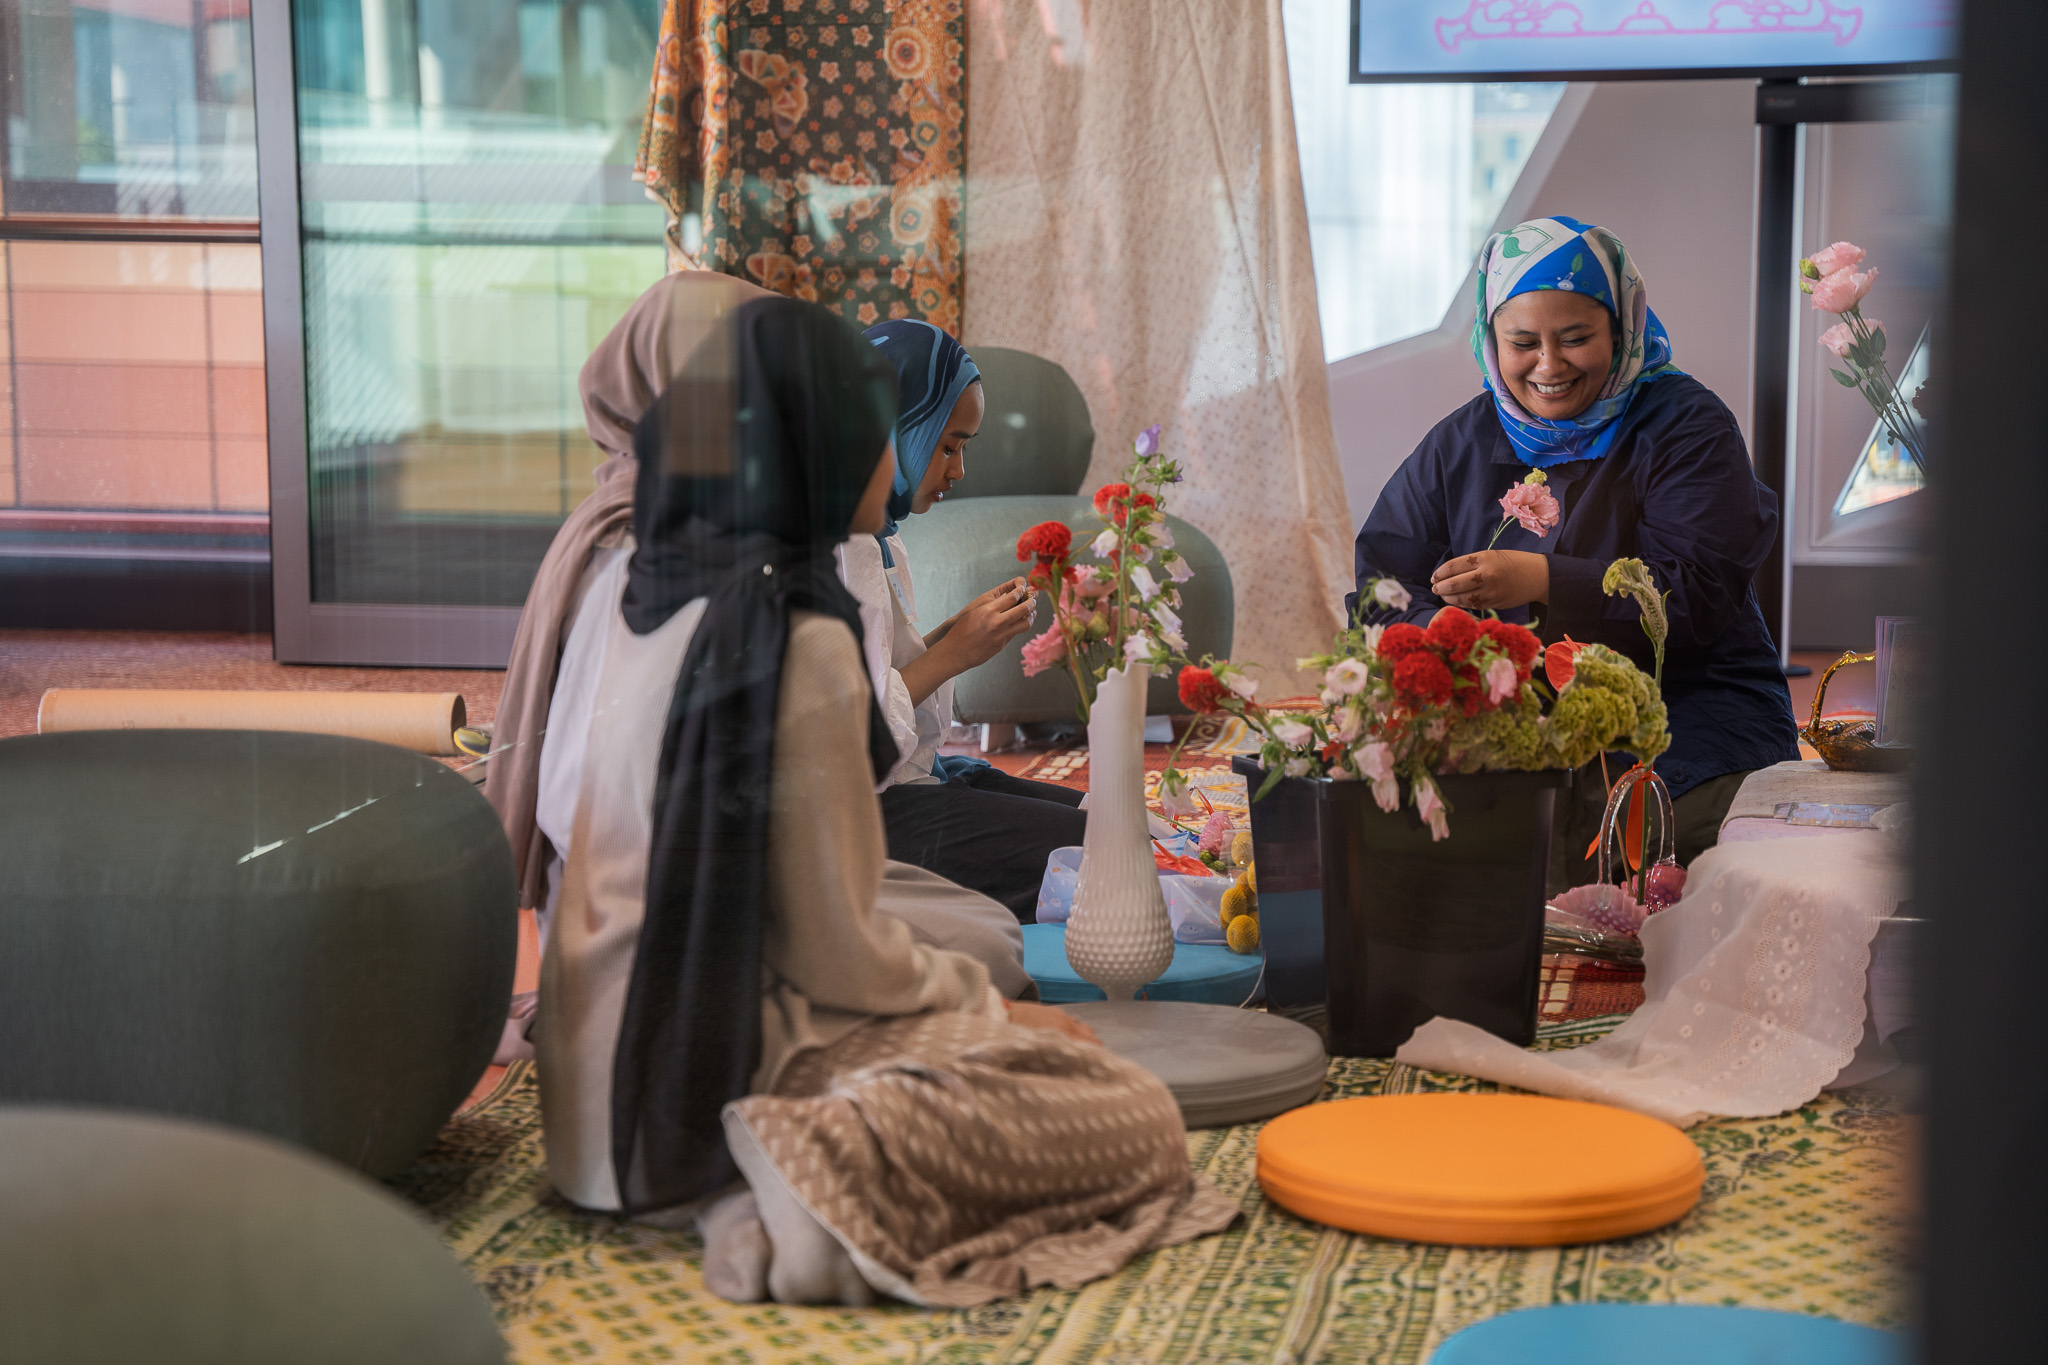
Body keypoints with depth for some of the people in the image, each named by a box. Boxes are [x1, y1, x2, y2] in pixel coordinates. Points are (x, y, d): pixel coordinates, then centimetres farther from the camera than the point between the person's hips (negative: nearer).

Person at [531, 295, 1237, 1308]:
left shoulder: (624, 589, 5)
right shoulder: (797, 645, -19)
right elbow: (833, 952, -16)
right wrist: (993, 1006, 4)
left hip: (605, 1066, 9)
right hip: (726, 1065, -9)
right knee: (1133, 1121, -6)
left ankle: (776, 1176, 1)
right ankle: (838, 1164, -19)